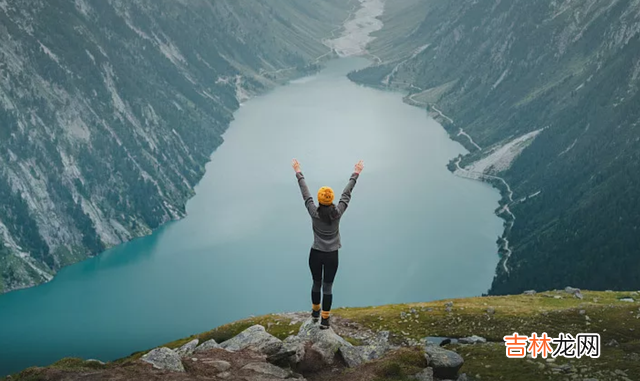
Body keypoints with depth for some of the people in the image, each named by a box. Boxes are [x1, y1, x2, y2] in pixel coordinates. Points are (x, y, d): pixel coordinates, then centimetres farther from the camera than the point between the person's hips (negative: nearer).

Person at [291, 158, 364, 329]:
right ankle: (325, 320, 9)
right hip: (331, 256, -1)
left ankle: (315, 312, 39)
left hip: (316, 254, 1)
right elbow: (347, 193, -4)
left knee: (316, 284, 21)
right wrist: (356, 174, 7)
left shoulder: (314, 213, -15)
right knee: (328, 287, 6)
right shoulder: (338, 212, -14)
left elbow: (305, 194, -5)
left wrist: (298, 173, 6)